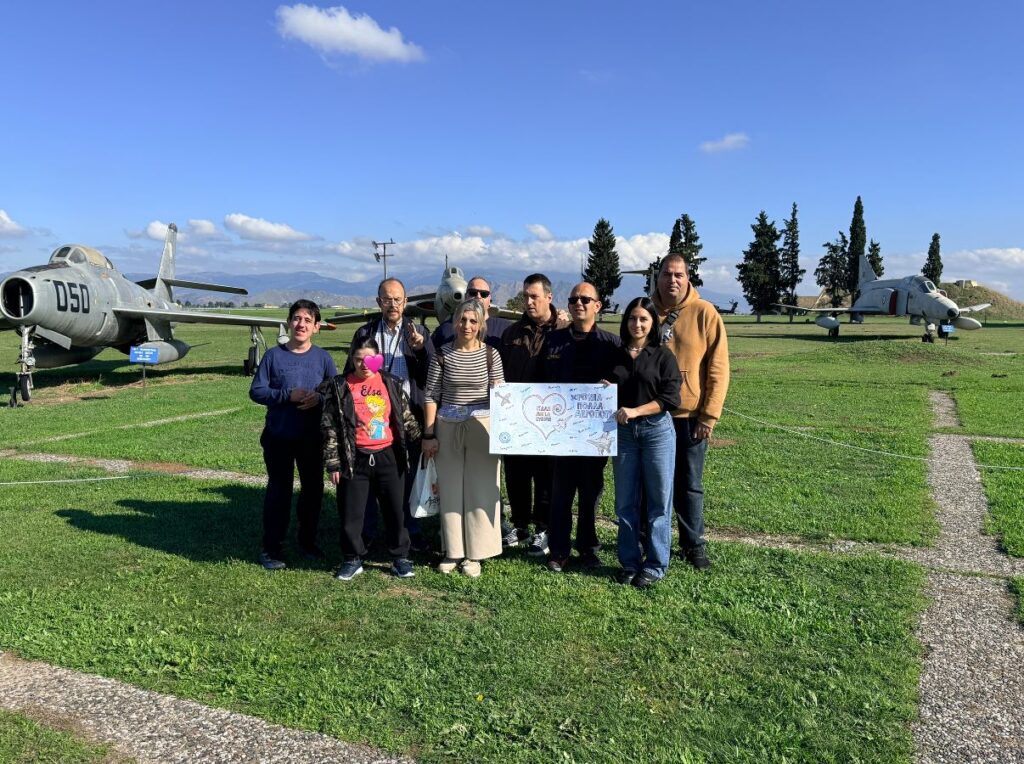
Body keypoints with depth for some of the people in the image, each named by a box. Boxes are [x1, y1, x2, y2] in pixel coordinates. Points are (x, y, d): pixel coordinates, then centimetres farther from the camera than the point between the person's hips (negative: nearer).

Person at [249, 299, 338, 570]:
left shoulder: (323, 357, 1)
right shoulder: (274, 355, -3)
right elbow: (256, 391, -5)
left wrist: (320, 397, -17)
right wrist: (288, 395, -18)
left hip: (313, 437, 2)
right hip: (278, 436, -2)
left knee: (313, 488, 12)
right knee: (279, 490, 5)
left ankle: (308, 541, 30)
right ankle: (272, 548, 15)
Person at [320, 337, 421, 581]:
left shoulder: (392, 384, 4)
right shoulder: (339, 387, -1)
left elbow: (406, 418, 11)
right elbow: (330, 427, -1)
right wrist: (333, 463, -3)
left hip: (388, 457, 1)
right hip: (355, 460, -1)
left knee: (395, 510, 9)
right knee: (350, 513, 5)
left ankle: (400, 558, 24)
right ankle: (353, 560, 24)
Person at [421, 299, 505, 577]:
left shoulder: (491, 354, -1)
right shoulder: (442, 354, -1)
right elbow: (431, 395, 0)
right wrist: (429, 434, -3)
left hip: (481, 427, 0)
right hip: (447, 427, 1)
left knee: (480, 489, 4)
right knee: (450, 490, 8)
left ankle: (474, 553, 17)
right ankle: (453, 550, 21)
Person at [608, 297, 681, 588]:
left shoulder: (662, 355, 0)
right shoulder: (616, 355, 10)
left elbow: (670, 398, -8)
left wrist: (635, 411, -17)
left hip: (657, 430, -3)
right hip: (623, 432, 3)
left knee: (658, 501, 2)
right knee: (625, 502, 7)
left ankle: (655, 566, 12)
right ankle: (629, 563, 18)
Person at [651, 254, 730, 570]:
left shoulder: (704, 313, -5)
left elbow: (718, 369, -6)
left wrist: (709, 416, -10)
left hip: (690, 416, -3)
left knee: (690, 484, 7)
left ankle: (693, 544, 21)